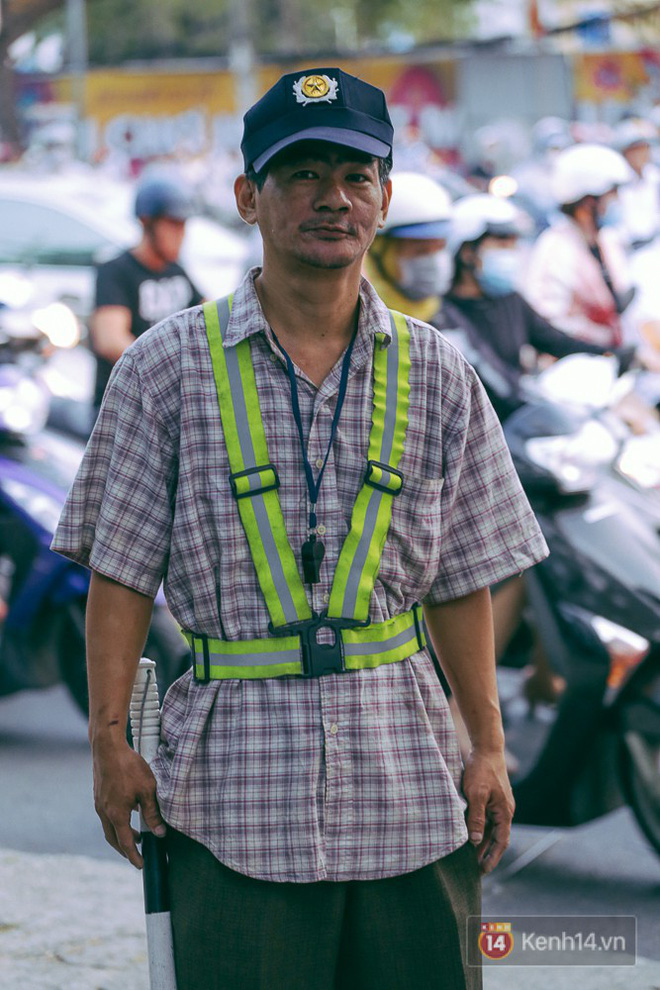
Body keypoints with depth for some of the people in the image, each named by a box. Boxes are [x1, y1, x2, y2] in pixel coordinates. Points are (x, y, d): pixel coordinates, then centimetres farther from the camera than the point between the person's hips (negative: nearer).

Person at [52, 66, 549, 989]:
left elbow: (460, 581, 11)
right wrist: (111, 740, -5)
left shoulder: (435, 377, 8)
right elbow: (122, 570, 2)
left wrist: (489, 747, 7)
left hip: (407, 780, 2)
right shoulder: (169, 368, 1)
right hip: (235, 784, -2)